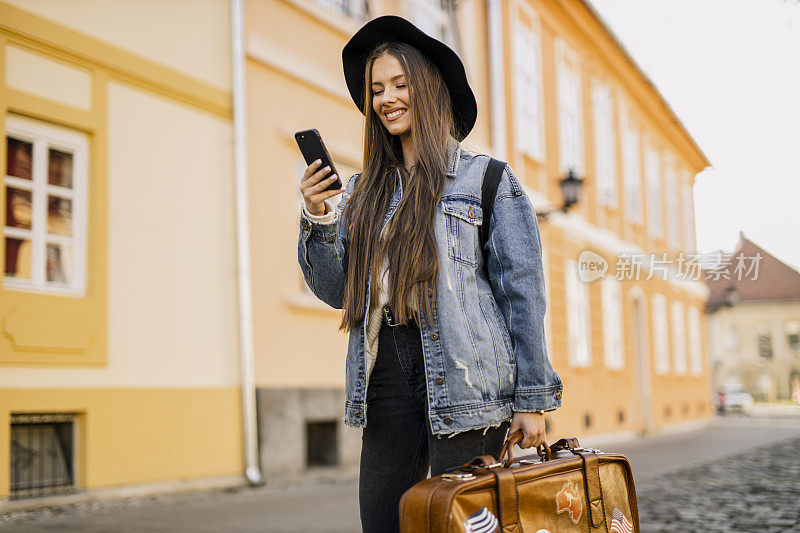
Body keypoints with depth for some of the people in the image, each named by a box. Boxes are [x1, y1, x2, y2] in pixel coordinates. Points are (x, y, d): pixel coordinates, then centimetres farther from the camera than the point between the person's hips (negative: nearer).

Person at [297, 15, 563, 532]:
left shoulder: (487, 179, 2)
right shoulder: (364, 191, 15)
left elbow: (523, 292, -2)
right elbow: (336, 292, 12)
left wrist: (533, 398, -5)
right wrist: (317, 218, -3)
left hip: (464, 377, -4)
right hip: (385, 372, 5)